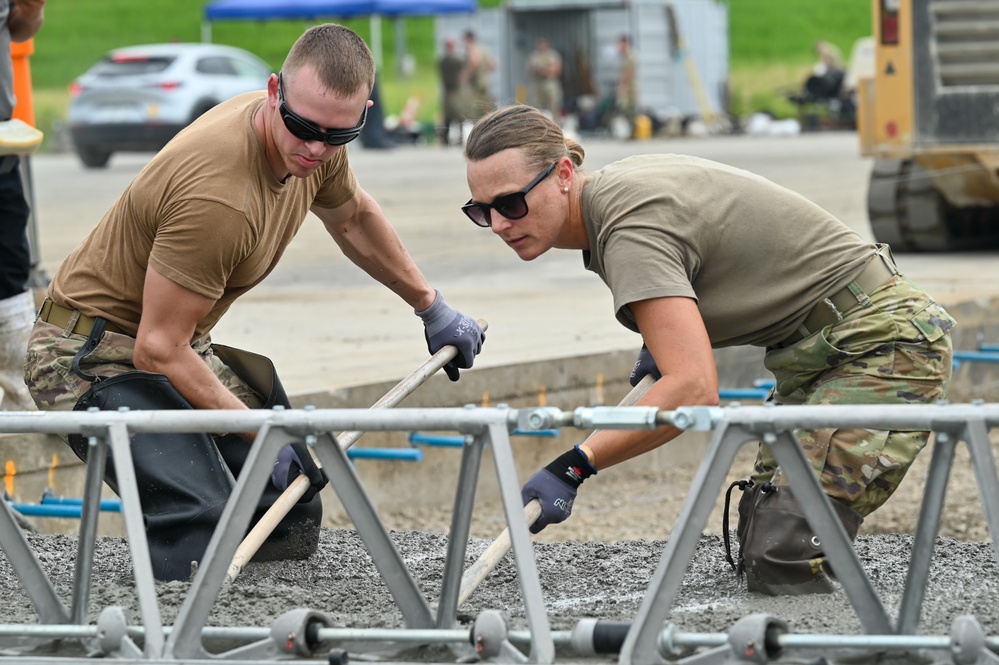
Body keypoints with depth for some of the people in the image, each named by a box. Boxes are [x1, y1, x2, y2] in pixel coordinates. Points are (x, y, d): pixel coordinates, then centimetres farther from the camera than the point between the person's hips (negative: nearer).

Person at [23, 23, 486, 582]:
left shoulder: (318, 145, -5)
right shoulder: (217, 197, -33)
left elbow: (353, 216, 21)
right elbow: (158, 349, -26)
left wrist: (432, 308, 29)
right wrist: (262, 433, -20)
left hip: (187, 347, 9)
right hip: (95, 356, -9)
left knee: (293, 531, 6)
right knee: (205, 546, -28)